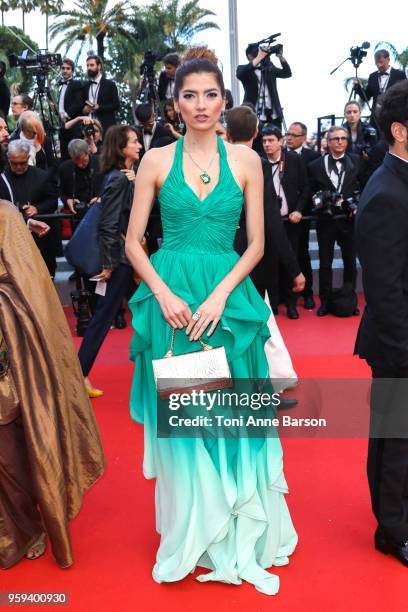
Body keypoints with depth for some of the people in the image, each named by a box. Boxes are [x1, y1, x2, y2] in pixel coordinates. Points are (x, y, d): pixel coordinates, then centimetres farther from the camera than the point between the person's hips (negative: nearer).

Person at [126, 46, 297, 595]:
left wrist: (220, 294, -12)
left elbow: (257, 244, 2)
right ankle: (190, 534, 26)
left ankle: (239, 534, 26)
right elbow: (133, 242, 3)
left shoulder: (245, 159, 4)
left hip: (229, 297, 0)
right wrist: (164, 294, -11)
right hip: (169, 297, 0)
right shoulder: (156, 161, 4)